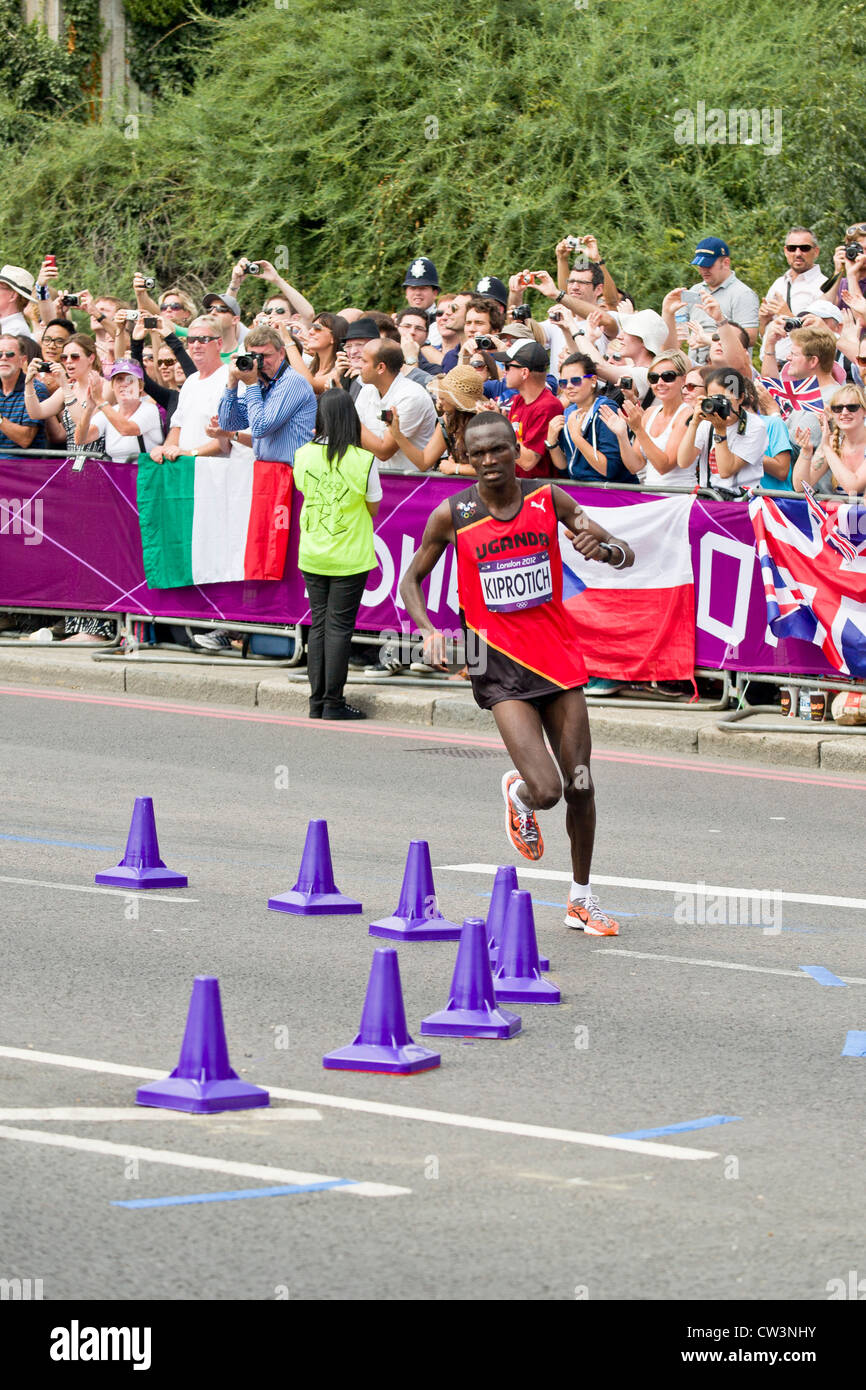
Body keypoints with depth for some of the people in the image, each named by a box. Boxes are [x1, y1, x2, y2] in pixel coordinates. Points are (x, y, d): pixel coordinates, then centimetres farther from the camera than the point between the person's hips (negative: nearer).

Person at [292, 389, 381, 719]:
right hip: (349, 556, -3)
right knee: (339, 626, 1)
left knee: (318, 624, 11)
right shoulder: (363, 460, -13)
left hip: (312, 555, 3)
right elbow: (373, 508, -1)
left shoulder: (304, 455, -4)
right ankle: (333, 702, 2)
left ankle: (317, 701, 13)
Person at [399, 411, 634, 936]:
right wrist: (428, 628, -11)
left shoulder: (548, 499, -1)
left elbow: (626, 556, 3)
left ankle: (582, 898, 25)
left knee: (581, 786, 6)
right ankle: (518, 794, 21)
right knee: (545, 789, -17)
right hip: (500, 664, -3)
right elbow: (411, 581, 8)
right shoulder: (453, 515, -6)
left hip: (559, 656, 3)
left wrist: (603, 548, -21)